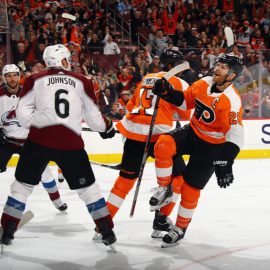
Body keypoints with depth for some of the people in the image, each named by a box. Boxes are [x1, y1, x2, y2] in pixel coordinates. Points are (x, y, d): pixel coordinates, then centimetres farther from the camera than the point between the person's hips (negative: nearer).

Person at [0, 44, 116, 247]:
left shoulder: (35, 80, 8)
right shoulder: (82, 82, 10)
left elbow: (23, 111, 2)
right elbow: (93, 116, 13)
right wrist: (107, 128, 31)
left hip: (40, 139, -1)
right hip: (71, 142, 1)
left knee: (23, 184, 14)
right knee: (87, 187, 15)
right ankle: (107, 232, 15)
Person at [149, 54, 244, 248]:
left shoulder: (232, 101, -25)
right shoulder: (204, 83, -7)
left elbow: (235, 135, -27)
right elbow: (186, 101, 9)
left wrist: (226, 164, -35)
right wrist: (168, 92, -9)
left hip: (211, 146, -5)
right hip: (192, 132, 5)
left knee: (191, 186, 0)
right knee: (163, 144, -23)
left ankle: (181, 228, 22)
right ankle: (164, 187, -3)